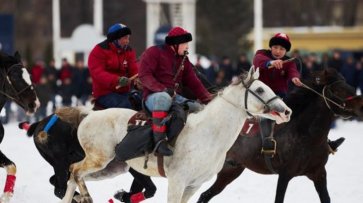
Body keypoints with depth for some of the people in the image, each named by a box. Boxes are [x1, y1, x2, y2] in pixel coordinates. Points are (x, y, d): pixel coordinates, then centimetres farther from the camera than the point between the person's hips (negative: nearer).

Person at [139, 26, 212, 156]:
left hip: (174, 97, 8)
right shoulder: (153, 53, -4)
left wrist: (209, 100, 1)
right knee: (164, 97, -40)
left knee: (198, 108, -8)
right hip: (153, 96, -7)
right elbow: (144, 75, -14)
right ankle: (159, 140, -44)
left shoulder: (183, 60, 18)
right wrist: (163, 89, -28)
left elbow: (193, 83, 15)